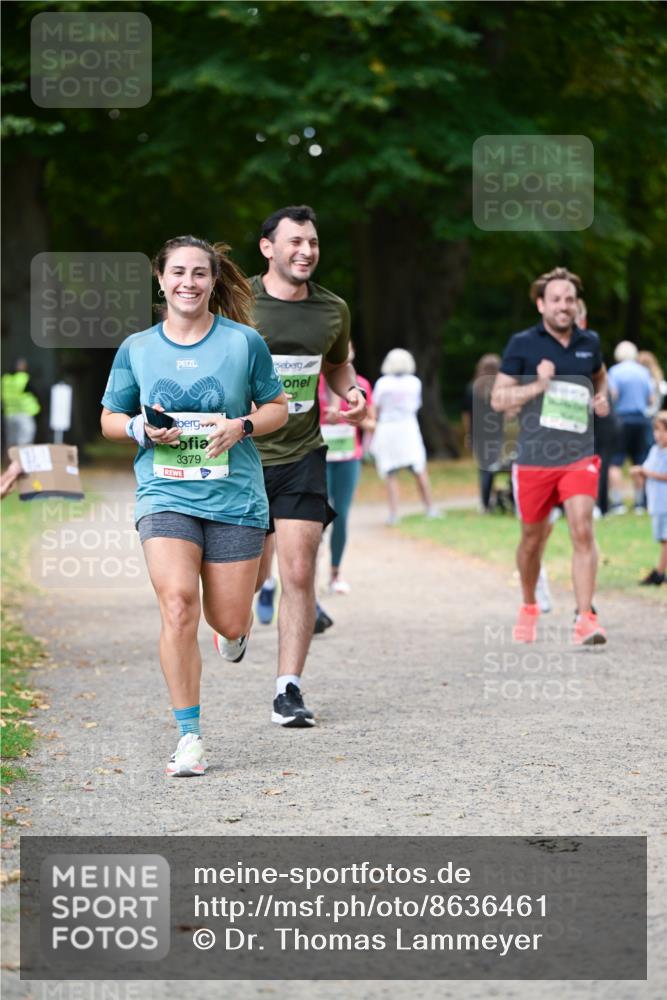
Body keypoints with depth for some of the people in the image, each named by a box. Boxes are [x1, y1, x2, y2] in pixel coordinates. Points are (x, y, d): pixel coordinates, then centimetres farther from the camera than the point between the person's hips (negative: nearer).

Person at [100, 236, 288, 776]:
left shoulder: (244, 342, 1)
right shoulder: (136, 348, 4)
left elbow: (277, 407, 10)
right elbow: (110, 418, 13)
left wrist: (241, 426, -11)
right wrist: (141, 428, -9)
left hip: (235, 496, 0)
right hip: (165, 494, 0)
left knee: (229, 622, 3)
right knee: (177, 604, -20)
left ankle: (237, 629, 46)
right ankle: (189, 736, -10)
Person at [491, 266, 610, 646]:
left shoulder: (589, 342, 7)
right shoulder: (522, 344, -3)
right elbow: (498, 399, -4)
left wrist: (602, 398, 9)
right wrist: (538, 386, -17)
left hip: (579, 457, 1)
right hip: (535, 458, -1)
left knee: (583, 531, -16)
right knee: (533, 537, 11)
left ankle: (586, 618, -17)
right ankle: (529, 607, 35)